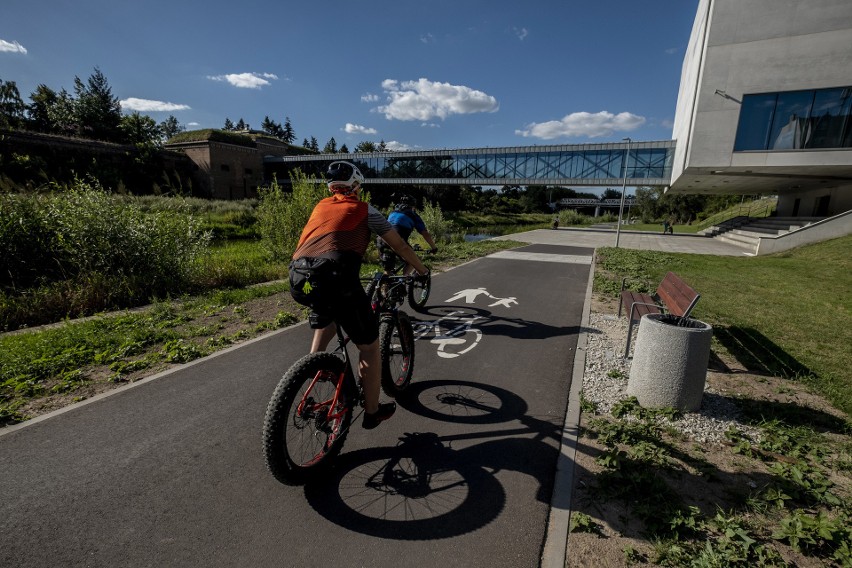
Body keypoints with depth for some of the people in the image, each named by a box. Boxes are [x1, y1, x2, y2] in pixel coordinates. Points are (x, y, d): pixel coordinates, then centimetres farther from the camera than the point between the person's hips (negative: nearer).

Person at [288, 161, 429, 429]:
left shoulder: (321, 206, 28)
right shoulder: (364, 210, 16)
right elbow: (400, 246, 20)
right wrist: (422, 270, 36)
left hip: (298, 281, 6)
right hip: (336, 279, -6)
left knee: (326, 316, 40)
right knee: (369, 347, 14)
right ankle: (372, 412, 27)